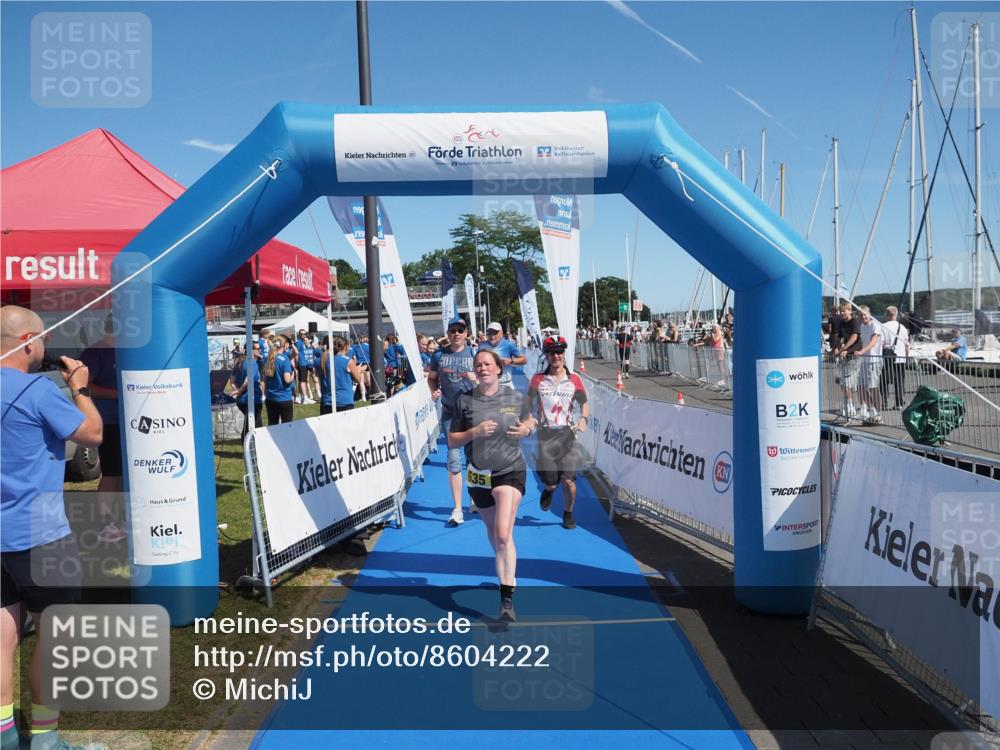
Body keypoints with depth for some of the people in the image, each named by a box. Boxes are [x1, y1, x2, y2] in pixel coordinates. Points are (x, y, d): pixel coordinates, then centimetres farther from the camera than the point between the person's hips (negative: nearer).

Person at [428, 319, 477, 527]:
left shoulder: (474, 353, 0)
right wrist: (434, 390, -6)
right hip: (449, 413, 1)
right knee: (453, 459, -2)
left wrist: (476, 379, -20)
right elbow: (431, 377, 14)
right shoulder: (440, 355, 3)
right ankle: (457, 510, 2)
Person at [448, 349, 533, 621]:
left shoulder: (514, 398, 0)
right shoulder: (464, 401, -1)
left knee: (503, 534, -17)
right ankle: (505, 573, 45)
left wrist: (526, 430, -8)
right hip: (479, 475, 2)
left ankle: (507, 599, -15)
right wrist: (475, 432, -18)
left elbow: (528, 425, 16)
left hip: (510, 471, -2)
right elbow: (452, 441, 0)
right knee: (492, 533, 16)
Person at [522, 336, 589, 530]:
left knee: (568, 480, -7)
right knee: (551, 482, -2)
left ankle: (568, 514, 20)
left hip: (567, 434, 0)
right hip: (545, 435, 0)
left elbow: (584, 404, 11)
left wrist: (584, 419, -8)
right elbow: (528, 401, 13)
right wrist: (528, 417, -5)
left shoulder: (574, 379, 4)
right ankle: (548, 490, 38)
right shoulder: (538, 379, 4)